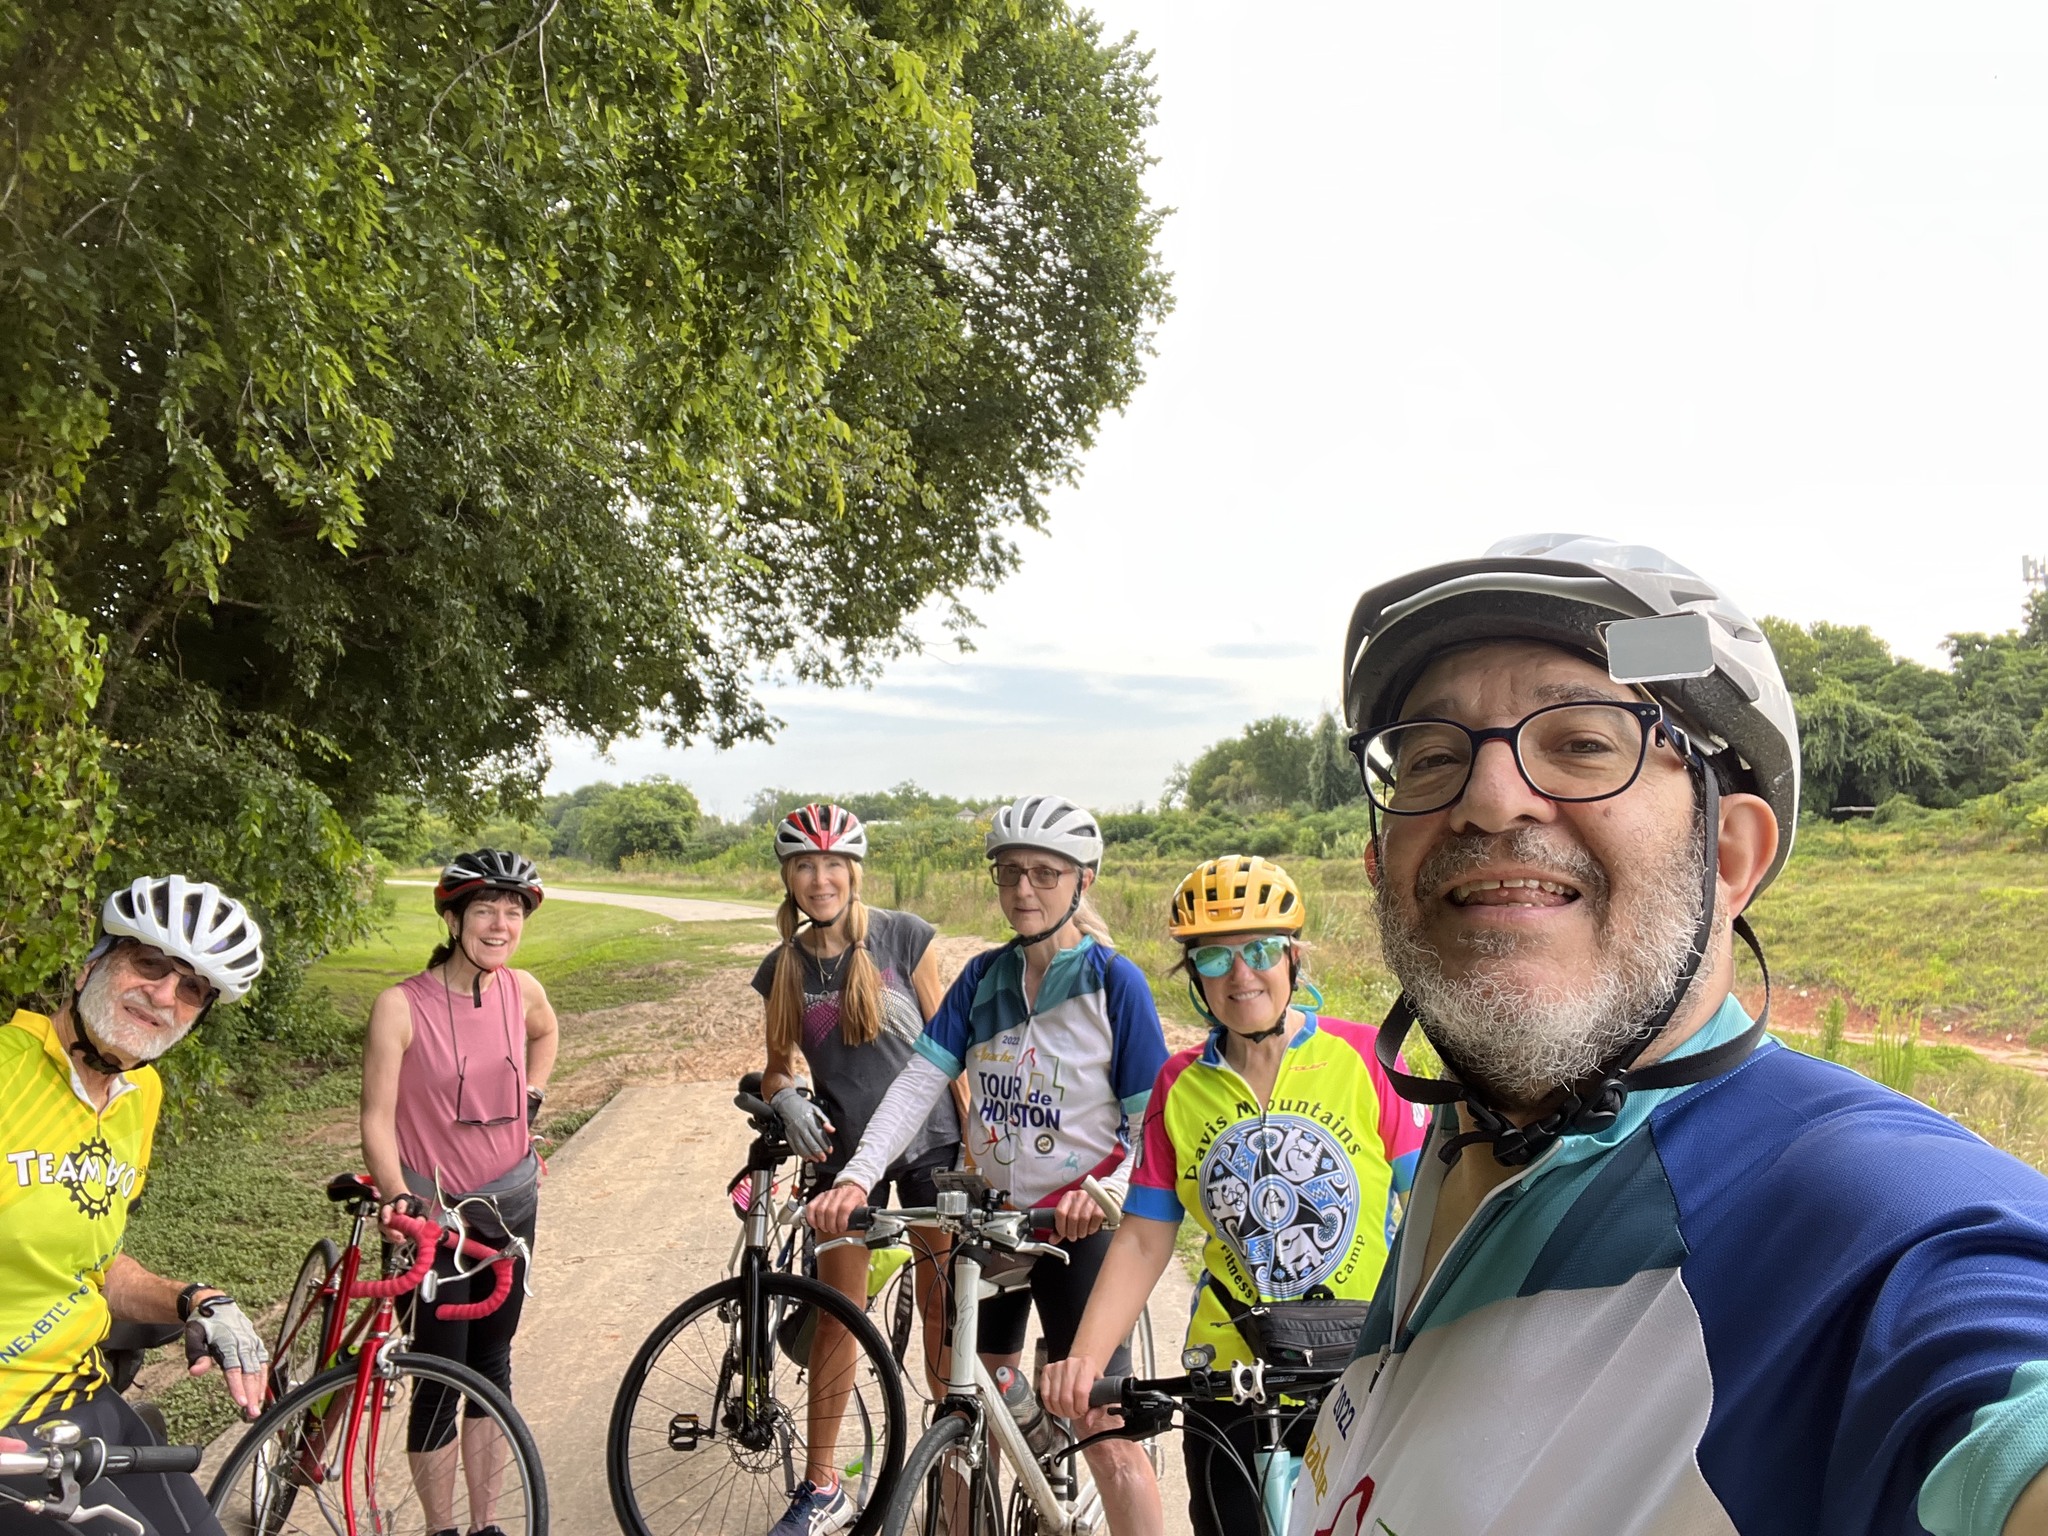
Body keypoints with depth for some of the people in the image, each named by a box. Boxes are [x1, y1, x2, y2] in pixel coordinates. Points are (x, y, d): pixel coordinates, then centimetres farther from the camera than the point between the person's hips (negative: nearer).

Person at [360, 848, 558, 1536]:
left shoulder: (522, 989, -3)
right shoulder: (402, 1005, -17)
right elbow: (377, 1118, -17)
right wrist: (396, 1196, -30)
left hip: (510, 1202, 5)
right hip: (435, 1214, -5)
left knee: (492, 1363, 15)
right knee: (441, 1382, -1)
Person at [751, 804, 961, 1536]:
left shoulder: (902, 936, -8)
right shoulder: (785, 968, 0)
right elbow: (777, 1066, 10)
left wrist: (975, 1137, -7)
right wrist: (787, 1100, -13)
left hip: (929, 1144, -2)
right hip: (844, 1151, 2)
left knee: (941, 1309, 3)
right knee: (838, 1317, 6)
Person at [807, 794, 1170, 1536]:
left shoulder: (1116, 982, -10)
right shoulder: (982, 979, 2)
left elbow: (1152, 1122, -9)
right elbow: (919, 1082, -5)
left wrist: (1106, 1191, -28)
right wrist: (856, 1177, -18)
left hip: (1076, 1225, -4)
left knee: (1103, 1430, -6)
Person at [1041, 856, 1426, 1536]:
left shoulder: (1363, 1058, -5)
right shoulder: (1180, 1085, 2)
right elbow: (1143, 1240, 1)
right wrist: (1085, 1358, -12)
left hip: (1365, 1379, -2)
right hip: (1230, 1379, 2)